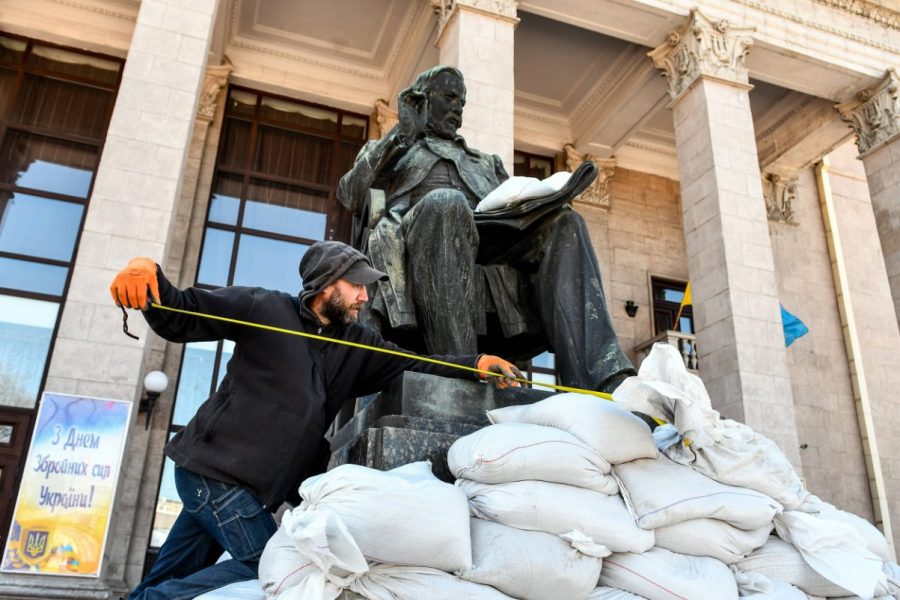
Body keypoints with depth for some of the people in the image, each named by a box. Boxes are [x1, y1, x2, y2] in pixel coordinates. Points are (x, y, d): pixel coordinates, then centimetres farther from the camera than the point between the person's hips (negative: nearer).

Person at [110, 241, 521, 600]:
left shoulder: (356, 344, 9)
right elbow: (180, 318, -9)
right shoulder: (266, 310, -10)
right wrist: (148, 274, -30)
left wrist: (476, 365, -4)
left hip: (250, 488, 7)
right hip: (213, 469, -7)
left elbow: (411, 365, 8)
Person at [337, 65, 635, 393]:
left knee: (563, 222, -22)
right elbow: (349, 195, 10)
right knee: (445, 203, -36)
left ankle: (602, 381, -40)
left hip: (491, 250, 4)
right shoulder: (387, 150, 31)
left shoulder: (485, 162, 40)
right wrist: (398, 135, 6)